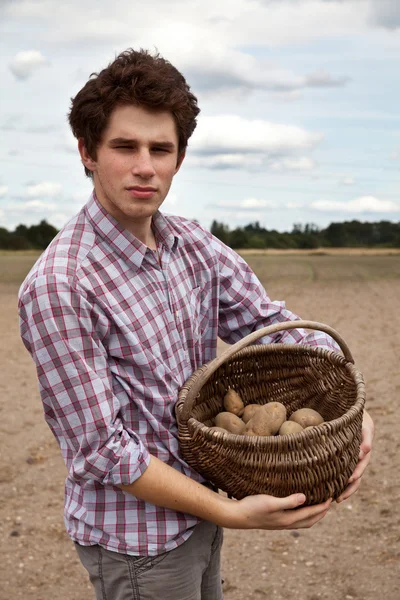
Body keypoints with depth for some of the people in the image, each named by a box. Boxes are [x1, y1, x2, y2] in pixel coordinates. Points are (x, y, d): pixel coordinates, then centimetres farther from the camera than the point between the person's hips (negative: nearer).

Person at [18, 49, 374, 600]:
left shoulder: (197, 248, -2)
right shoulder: (58, 286, -24)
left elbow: (276, 326, -1)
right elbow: (101, 449, -23)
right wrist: (230, 513, -21)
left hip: (198, 508, 6)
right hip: (134, 536, -6)